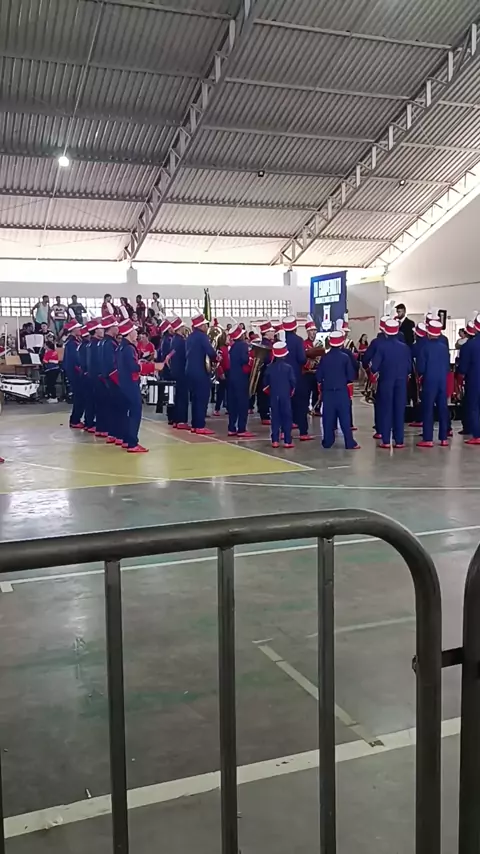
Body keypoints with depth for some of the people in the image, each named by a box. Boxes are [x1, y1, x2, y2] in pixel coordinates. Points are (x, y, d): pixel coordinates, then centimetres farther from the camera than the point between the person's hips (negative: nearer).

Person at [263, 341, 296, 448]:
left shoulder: (269, 367, -1)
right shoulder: (288, 367, -8)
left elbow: (265, 383, 3)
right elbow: (293, 382, -6)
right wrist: (291, 392, 11)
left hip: (273, 396, 3)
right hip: (286, 396, -2)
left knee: (275, 418, 7)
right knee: (287, 418, 2)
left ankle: (275, 441, 6)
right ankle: (287, 441, 0)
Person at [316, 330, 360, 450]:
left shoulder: (324, 357, -1)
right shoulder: (345, 357, -7)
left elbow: (318, 376, 1)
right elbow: (351, 376, -7)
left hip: (327, 391, 2)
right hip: (342, 391, -2)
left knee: (328, 417, 8)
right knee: (345, 417, 0)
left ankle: (327, 441, 11)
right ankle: (350, 443, -1)